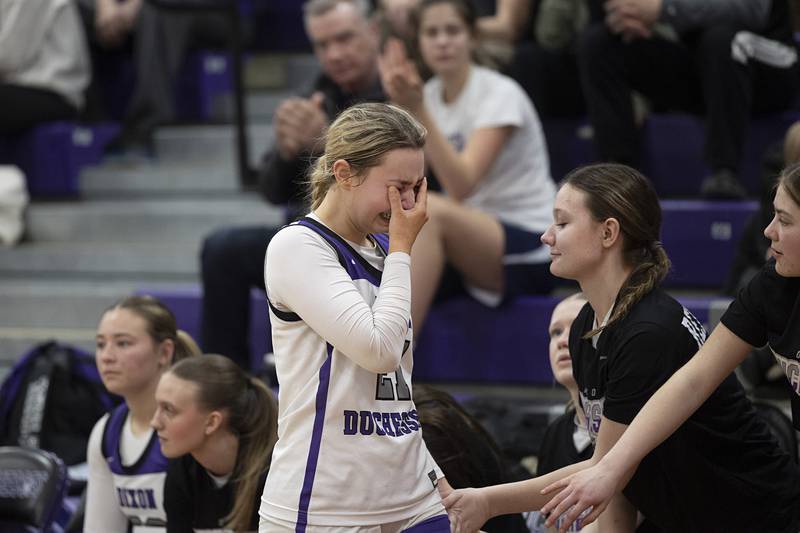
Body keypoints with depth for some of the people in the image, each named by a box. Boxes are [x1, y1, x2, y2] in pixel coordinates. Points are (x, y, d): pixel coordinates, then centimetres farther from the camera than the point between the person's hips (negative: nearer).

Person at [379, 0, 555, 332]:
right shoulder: (430, 95, 8)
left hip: (529, 252, -6)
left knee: (428, 211, -34)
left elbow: (461, 186, -25)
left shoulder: (500, 93, -11)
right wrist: (399, 104, -16)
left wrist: (418, 110, -34)